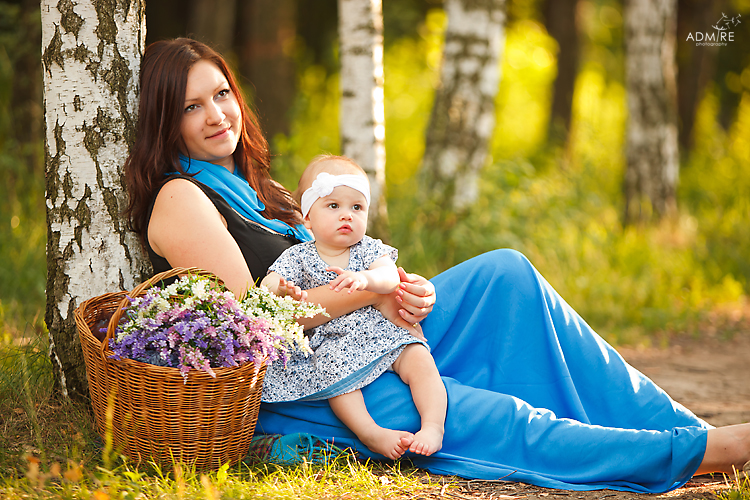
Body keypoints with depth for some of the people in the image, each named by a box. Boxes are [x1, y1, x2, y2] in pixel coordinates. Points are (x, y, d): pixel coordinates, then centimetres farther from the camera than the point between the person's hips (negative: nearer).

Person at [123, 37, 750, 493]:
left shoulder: (250, 187, 20)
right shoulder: (180, 198, -9)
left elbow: (326, 265, 15)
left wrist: (395, 293, -7)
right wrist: (370, 290, -15)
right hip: (286, 391, -9)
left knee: (506, 274, -7)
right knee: (485, 416, -24)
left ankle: (668, 417, -10)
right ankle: (695, 450, -20)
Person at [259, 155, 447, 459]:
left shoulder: (370, 250, 7)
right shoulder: (297, 257, 5)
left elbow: (390, 278, -12)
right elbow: (267, 285, -8)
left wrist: (364, 279, -36)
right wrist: (283, 292, -34)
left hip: (382, 332, 2)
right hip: (331, 344, -2)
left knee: (417, 357, -22)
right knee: (333, 369, -33)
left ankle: (433, 426, -26)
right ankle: (371, 433, -37)